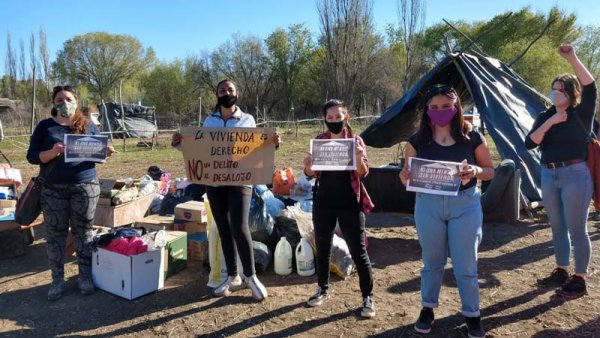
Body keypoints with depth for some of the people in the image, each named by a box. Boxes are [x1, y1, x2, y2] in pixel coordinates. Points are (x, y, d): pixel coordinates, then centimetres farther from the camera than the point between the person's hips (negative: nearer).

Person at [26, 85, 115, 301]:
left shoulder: (88, 126, 7)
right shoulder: (45, 126, 3)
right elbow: (32, 156, -3)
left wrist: (106, 152, -13)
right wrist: (52, 152, -22)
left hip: (85, 187, 0)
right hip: (53, 189, 0)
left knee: (83, 231, 6)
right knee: (55, 233, 6)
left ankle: (85, 276, 18)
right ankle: (57, 279, 18)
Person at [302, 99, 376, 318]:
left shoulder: (355, 140, -3)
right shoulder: (319, 141, 4)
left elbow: (363, 173, -7)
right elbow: (311, 174, 6)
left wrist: (359, 158, -27)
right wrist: (307, 166, -17)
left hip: (349, 204, -3)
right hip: (323, 202, 3)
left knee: (358, 251, 1)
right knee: (322, 248, 14)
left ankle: (368, 297, 14)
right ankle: (323, 289, 32)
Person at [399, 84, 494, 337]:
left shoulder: (472, 138, -2)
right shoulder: (417, 141, -1)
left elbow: (490, 170, 5)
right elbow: (407, 176, 3)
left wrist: (476, 171, -17)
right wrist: (405, 176, -21)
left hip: (465, 205, -1)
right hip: (428, 205, 1)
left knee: (466, 265, 7)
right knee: (432, 261, 15)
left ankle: (472, 315, 27)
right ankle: (427, 309, 33)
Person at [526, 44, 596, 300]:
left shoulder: (581, 114, -3)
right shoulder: (545, 117, 9)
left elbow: (590, 87, -21)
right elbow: (529, 143, -2)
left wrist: (572, 59, -24)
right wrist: (550, 123, -13)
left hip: (575, 175, -5)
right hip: (549, 176, 5)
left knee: (576, 230, 1)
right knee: (558, 229, 15)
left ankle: (579, 280, 13)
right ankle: (561, 272, 28)